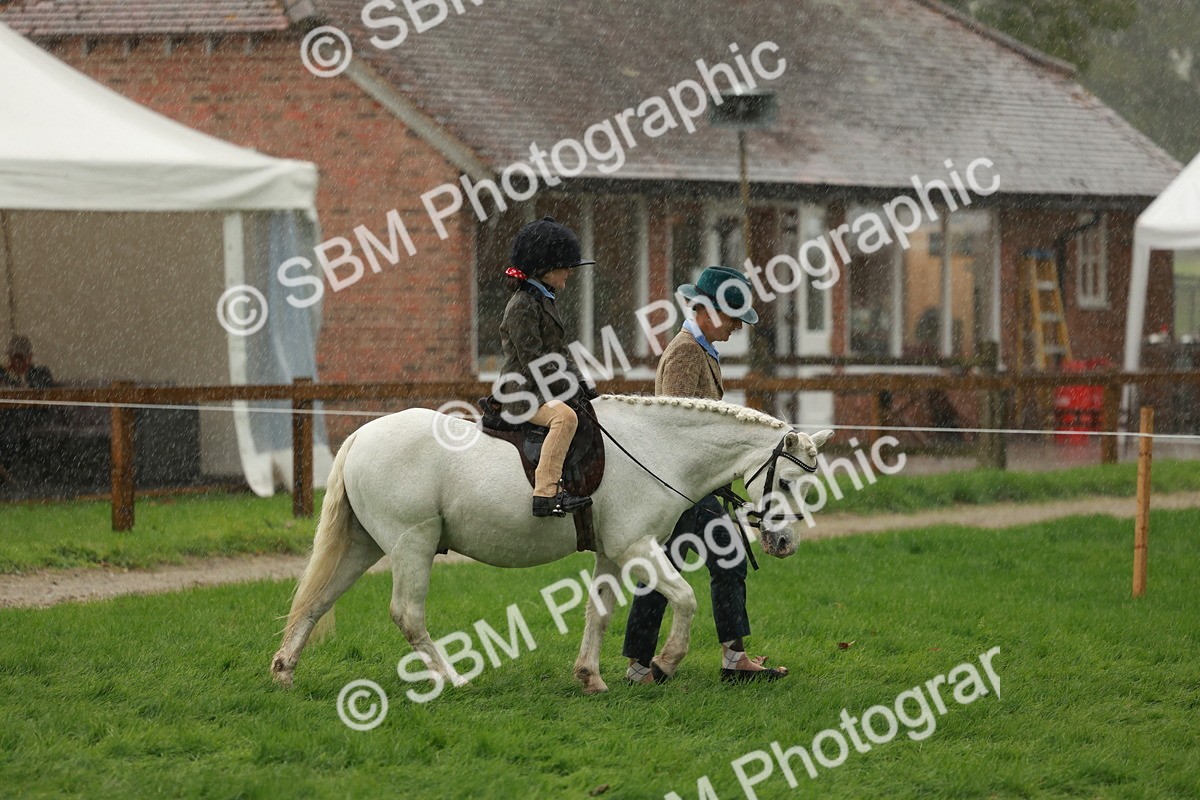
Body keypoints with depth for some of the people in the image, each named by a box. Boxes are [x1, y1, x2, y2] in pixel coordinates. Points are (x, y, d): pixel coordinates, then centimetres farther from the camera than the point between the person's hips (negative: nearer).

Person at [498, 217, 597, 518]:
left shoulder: (545, 301, 18)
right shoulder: (523, 305, -13)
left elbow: (560, 352, 21)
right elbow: (533, 361, -19)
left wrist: (580, 383, 7)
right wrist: (569, 389, -18)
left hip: (546, 392, 11)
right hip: (523, 394, -11)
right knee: (564, 417, -35)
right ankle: (545, 494, -41)